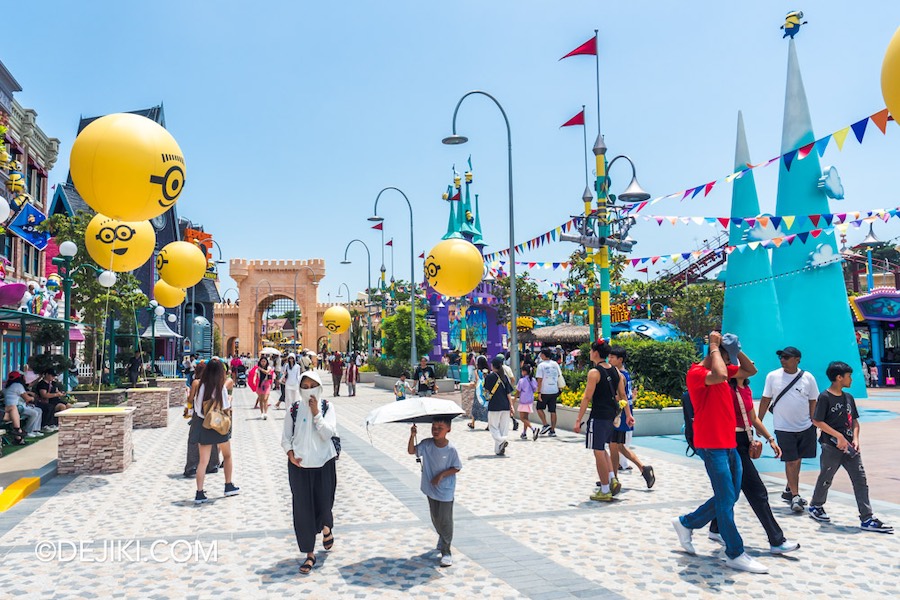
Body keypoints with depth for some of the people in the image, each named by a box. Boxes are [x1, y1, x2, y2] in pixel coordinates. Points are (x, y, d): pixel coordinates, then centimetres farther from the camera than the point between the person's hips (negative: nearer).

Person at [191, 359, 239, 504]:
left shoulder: (201, 386, -3)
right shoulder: (221, 387, -14)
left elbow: (197, 407, 0)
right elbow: (226, 410, -12)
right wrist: (229, 399, 7)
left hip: (203, 425, 3)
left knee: (203, 460, 6)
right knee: (227, 456, 19)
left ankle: (199, 493, 1)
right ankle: (229, 486, 28)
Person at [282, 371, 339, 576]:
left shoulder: (326, 407, -3)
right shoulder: (294, 409, -1)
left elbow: (328, 433, -15)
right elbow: (286, 437, 5)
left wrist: (316, 413, -19)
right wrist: (290, 453, -11)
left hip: (324, 463, -1)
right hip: (299, 465, 1)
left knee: (324, 503, 6)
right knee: (302, 509, 1)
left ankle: (327, 529, 43)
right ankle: (309, 554, 12)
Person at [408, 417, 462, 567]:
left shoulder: (451, 449, -17)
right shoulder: (426, 444, -7)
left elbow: (457, 468, -9)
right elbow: (411, 451, -14)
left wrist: (442, 475, -20)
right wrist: (412, 436, -27)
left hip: (445, 491, -4)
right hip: (431, 488, 4)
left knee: (445, 520, -1)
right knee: (435, 518, 19)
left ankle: (446, 551, 10)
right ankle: (442, 539, 45)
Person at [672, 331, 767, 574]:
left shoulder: (721, 369, 15)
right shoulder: (696, 372, -15)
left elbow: (751, 371, 17)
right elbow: (719, 376, -34)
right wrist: (715, 348, -19)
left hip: (729, 444, 10)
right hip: (712, 446, -10)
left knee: (729, 497, 14)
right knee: (726, 499, -4)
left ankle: (686, 523, 29)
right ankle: (735, 555, 7)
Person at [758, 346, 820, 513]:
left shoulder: (808, 378, -2)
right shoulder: (772, 376, -3)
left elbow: (813, 402, 5)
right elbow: (765, 400, 3)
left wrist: (813, 422, 0)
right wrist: (758, 422, 2)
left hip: (805, 427, 2)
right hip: (783, 428, -2)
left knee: (796, 461, 12)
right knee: (791, 462, -4)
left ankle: (789, 491, 29)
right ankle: (795, 496, 3)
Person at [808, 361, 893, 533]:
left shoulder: (848, 398, 10)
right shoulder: (825, 397, -12)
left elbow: (854, 420, 15)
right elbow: (817, 421, -15)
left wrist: (855, 438, -2)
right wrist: (839, 436, -17)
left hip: (849, 446, 6)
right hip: (831, 446, -6)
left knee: (860, 480, 0)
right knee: (825, 479, 9)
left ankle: (867, 519, 2)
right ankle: (815, 506, 31)